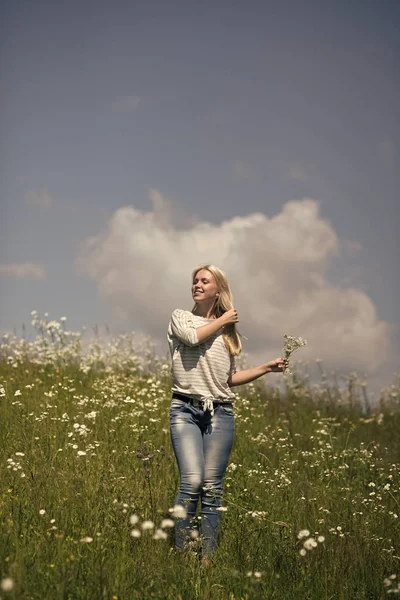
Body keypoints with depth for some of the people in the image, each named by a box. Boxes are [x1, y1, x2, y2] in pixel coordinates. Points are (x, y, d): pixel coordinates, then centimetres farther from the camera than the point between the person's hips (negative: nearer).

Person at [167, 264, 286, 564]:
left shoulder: (230, 331, 19)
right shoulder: (180, 317, 12)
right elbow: (194, 337, -12)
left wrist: (267, 367, 14)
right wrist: (221, 321, 2)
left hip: (220, 412, 3)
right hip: (185, 409, -2)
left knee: (213, 487, -2)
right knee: (192, 481, -17)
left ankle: (207, 558, 3)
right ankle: (180, 552, -7)